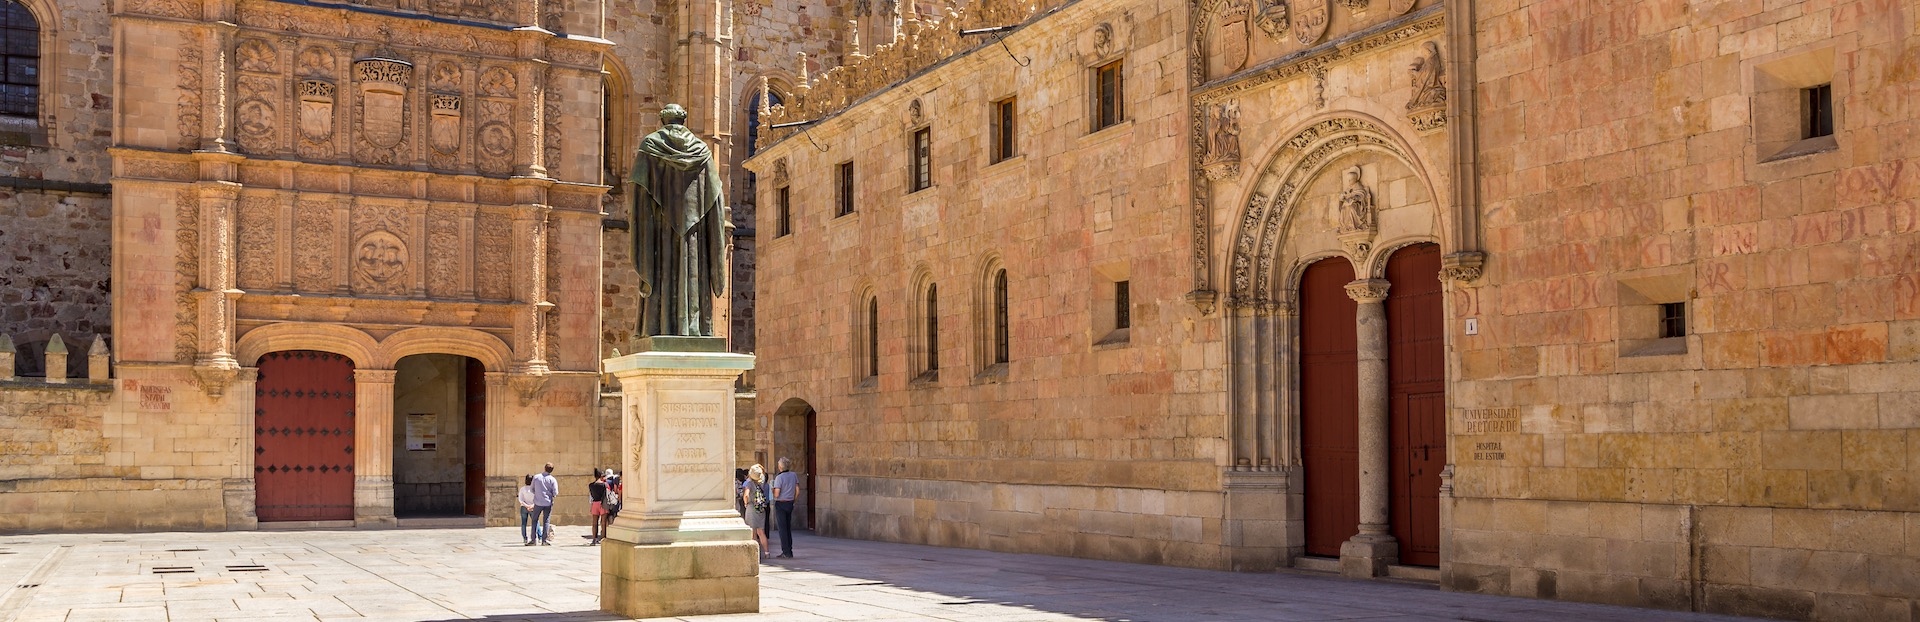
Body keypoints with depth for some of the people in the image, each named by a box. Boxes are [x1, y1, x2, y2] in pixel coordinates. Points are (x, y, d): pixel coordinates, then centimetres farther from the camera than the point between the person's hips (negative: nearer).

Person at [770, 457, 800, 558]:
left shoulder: (779, 477, -15)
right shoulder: (794, 475, 2)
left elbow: (776, 494, -17)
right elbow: (797, 491, 5)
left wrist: (772, 490, 4)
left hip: (780, 504, -6)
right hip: (790, 504, 6)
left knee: (782, 528, 0)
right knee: (788, 528, 13)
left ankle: (786, 552, -2)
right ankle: (789, 551, 15)